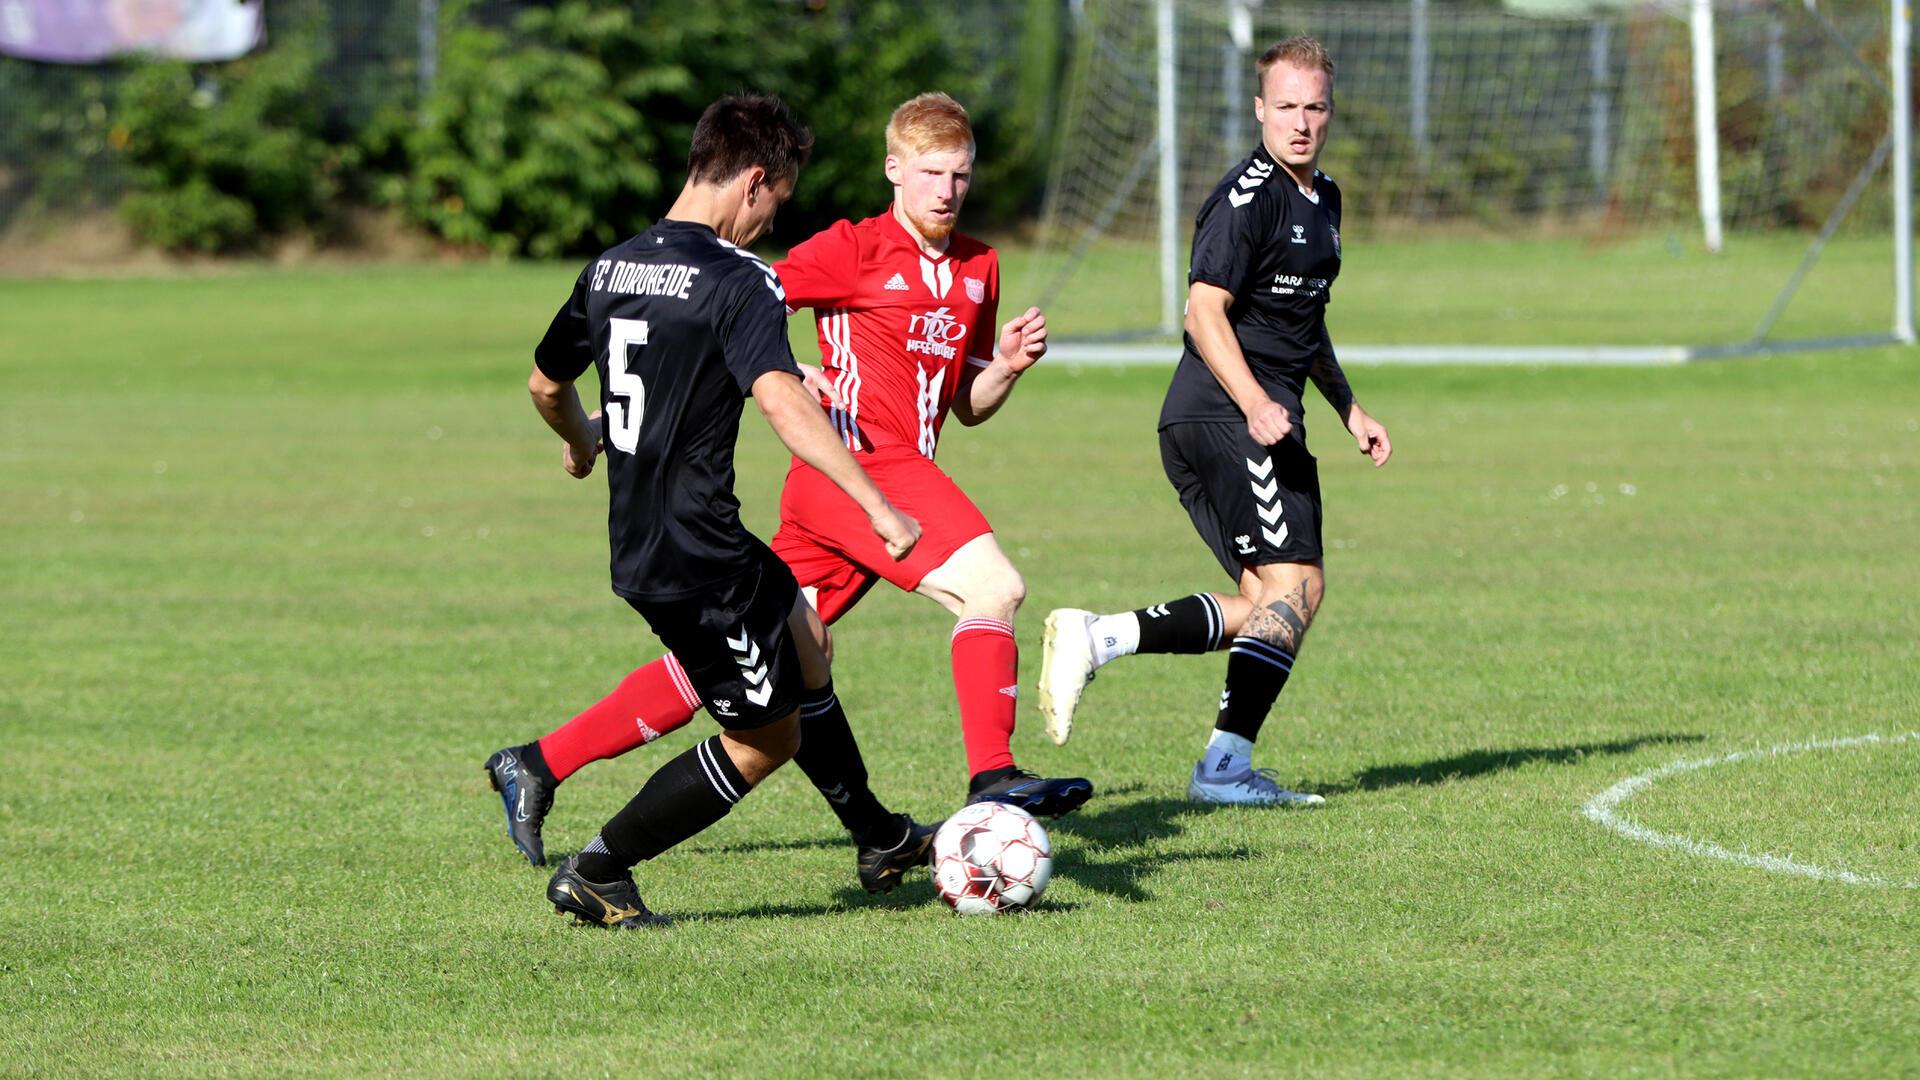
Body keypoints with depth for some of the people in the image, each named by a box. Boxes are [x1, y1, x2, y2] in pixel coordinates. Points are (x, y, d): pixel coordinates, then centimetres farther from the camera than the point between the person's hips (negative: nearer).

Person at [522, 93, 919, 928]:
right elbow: (780, 398, -31)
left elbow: (545, 384, 21)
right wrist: (876, 505, -34)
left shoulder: (613, 267, 8)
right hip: (699, 559, -9)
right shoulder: (739, 281, -16)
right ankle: (596, 874, 6)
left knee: (806, 658, 26)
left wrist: (582, 444, 43)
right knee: (764, 740, 5)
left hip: (637, 542, 9)